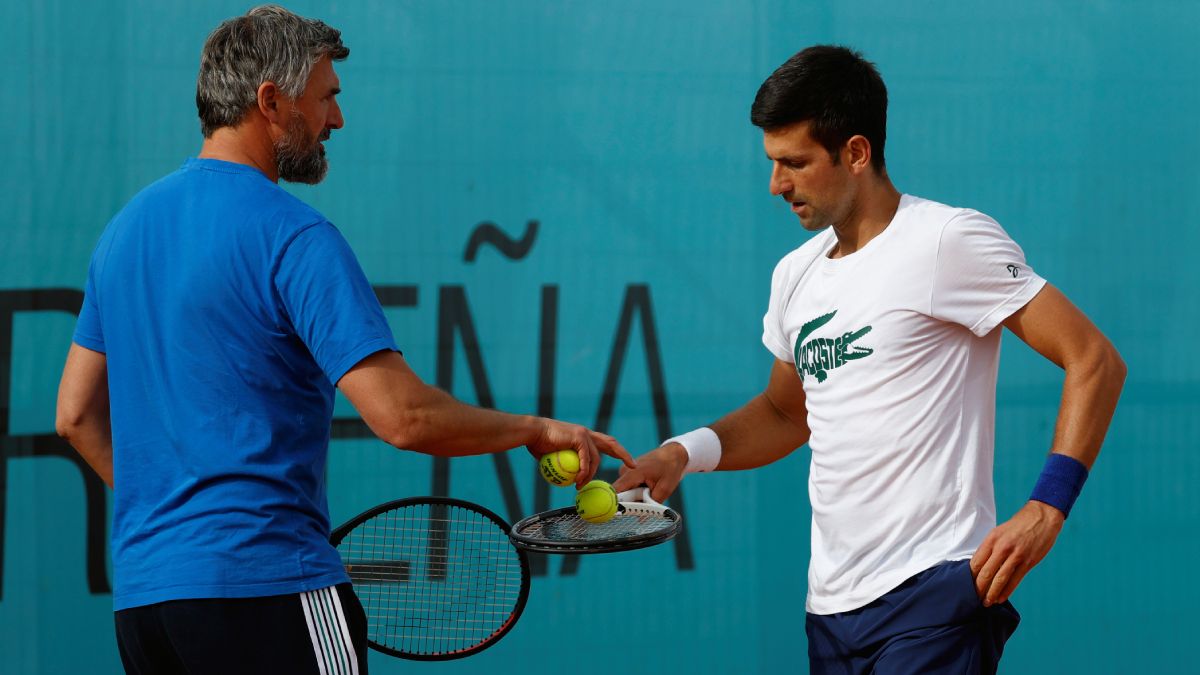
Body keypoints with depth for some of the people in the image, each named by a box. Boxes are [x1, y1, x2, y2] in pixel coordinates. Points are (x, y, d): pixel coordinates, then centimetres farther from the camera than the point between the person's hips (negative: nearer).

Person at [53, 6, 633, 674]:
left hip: (138, 592, 8)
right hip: (265, 583, -8)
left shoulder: (127, 225, 14)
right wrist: (535, 430, -4)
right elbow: (403, 416, -17)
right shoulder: (294, 235, -11)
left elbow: (78, 414, 20)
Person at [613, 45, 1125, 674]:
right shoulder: (796, 274, 15)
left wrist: (1047, 507, -19)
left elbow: (1096, 363, -10)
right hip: (831, 602, 7)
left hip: (930, 596, -7)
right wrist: (683, 452, 10)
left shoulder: (948, 240, -8)